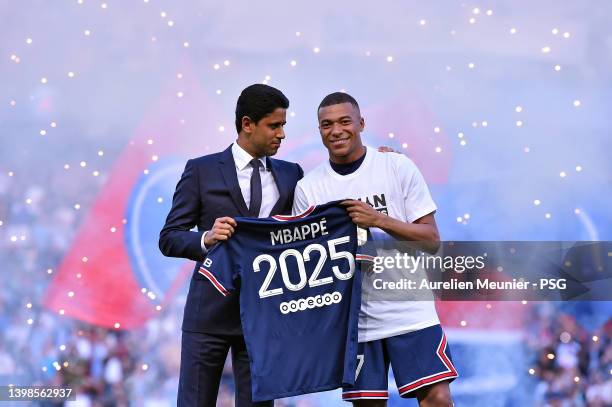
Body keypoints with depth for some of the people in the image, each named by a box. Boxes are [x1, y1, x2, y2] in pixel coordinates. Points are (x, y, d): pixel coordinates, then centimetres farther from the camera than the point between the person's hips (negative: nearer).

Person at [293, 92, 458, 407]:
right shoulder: (308, 188, 3)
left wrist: (379, 220, -17)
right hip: (354, 317, 2)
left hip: (410, 311, -2)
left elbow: (432, 241, -4)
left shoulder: (398, 167, -1)